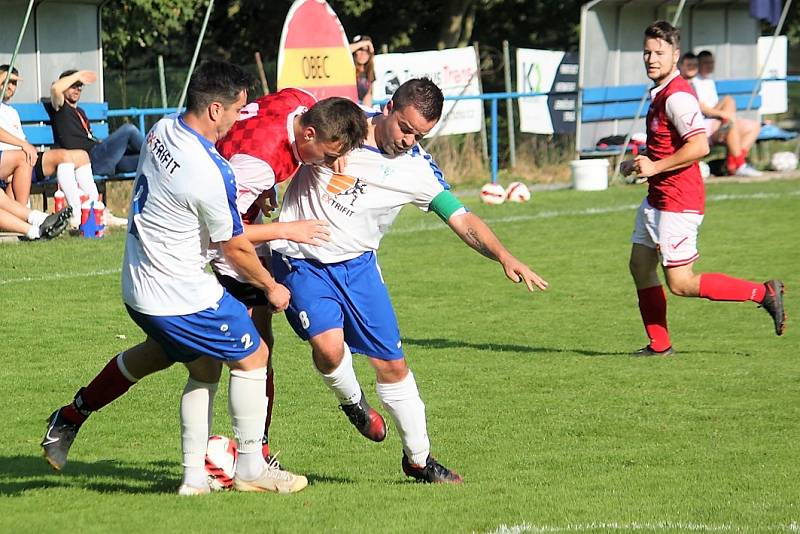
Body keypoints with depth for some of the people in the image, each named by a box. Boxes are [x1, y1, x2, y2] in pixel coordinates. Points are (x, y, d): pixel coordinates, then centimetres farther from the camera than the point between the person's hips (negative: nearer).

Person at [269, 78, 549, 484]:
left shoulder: (418, 171, -5)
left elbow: (462, 220, -8)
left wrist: (504, 257, -23)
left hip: (356, 265, 2)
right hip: (301, 262, -2)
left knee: (392, 363, 2)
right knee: (329, 346, -25)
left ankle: (418, 458, 20)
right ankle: (352, 401, 10)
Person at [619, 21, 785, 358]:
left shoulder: (677, 96, -19)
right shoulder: (660, 93, 14)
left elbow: (699, 146, -28)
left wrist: (656, 167, -22)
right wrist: (640, 164, 15)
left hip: (677, 203, -10)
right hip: (657, 200, 10)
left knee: (681, 283, -8)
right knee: (640, 266, 11)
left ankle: (763, 293, 0)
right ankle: (659, 345, 19)